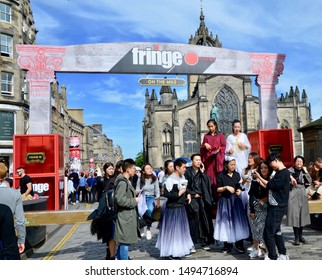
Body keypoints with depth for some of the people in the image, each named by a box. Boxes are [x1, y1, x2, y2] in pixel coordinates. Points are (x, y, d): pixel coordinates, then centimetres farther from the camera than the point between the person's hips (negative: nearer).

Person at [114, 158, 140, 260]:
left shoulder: (126, 181, 13)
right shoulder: (122, 182, -20)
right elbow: (120, 199, -28)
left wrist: (135, 197, 10)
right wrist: (134, 201, -17)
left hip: (128, 215, 10)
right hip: (124, 216, -10)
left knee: (124, 241, 19)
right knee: (125, 241, 0)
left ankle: (118, 258, 33)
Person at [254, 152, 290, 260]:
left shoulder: (284, 173, -14)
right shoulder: (279, 173, 15)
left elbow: (271, 185, -18)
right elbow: (270, 187, 14)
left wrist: (259, 177, -8)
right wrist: (259, 180, 6)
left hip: (277, 208, -10)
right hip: (275, 206, 10)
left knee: (268, 233, -7)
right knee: (276, 231, 19)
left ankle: (273, 257, 2)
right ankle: (283, 255, 30)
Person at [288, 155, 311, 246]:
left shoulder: (303, 172, 12)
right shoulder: (291, 170, -1)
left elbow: (309, 181, 4)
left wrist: (306, 171, 0)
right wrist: (291, 177, -30)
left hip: (302, 195, 5)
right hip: (293, 195, -5)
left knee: (302, 215, 8)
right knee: (295, 215, -7)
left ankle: (300, 235, 22)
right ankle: (296, 238, -1)